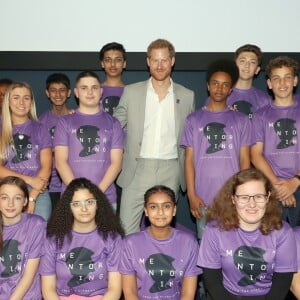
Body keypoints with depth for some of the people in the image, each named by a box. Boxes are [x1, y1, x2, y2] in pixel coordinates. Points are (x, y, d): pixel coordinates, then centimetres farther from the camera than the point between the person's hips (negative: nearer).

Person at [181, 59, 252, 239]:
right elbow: (189, 159, 4)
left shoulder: (241, 121, 7)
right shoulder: (194, 120, 7)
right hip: (204, 198, 0)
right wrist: (191, 195, -4)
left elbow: (244, 160, 5)